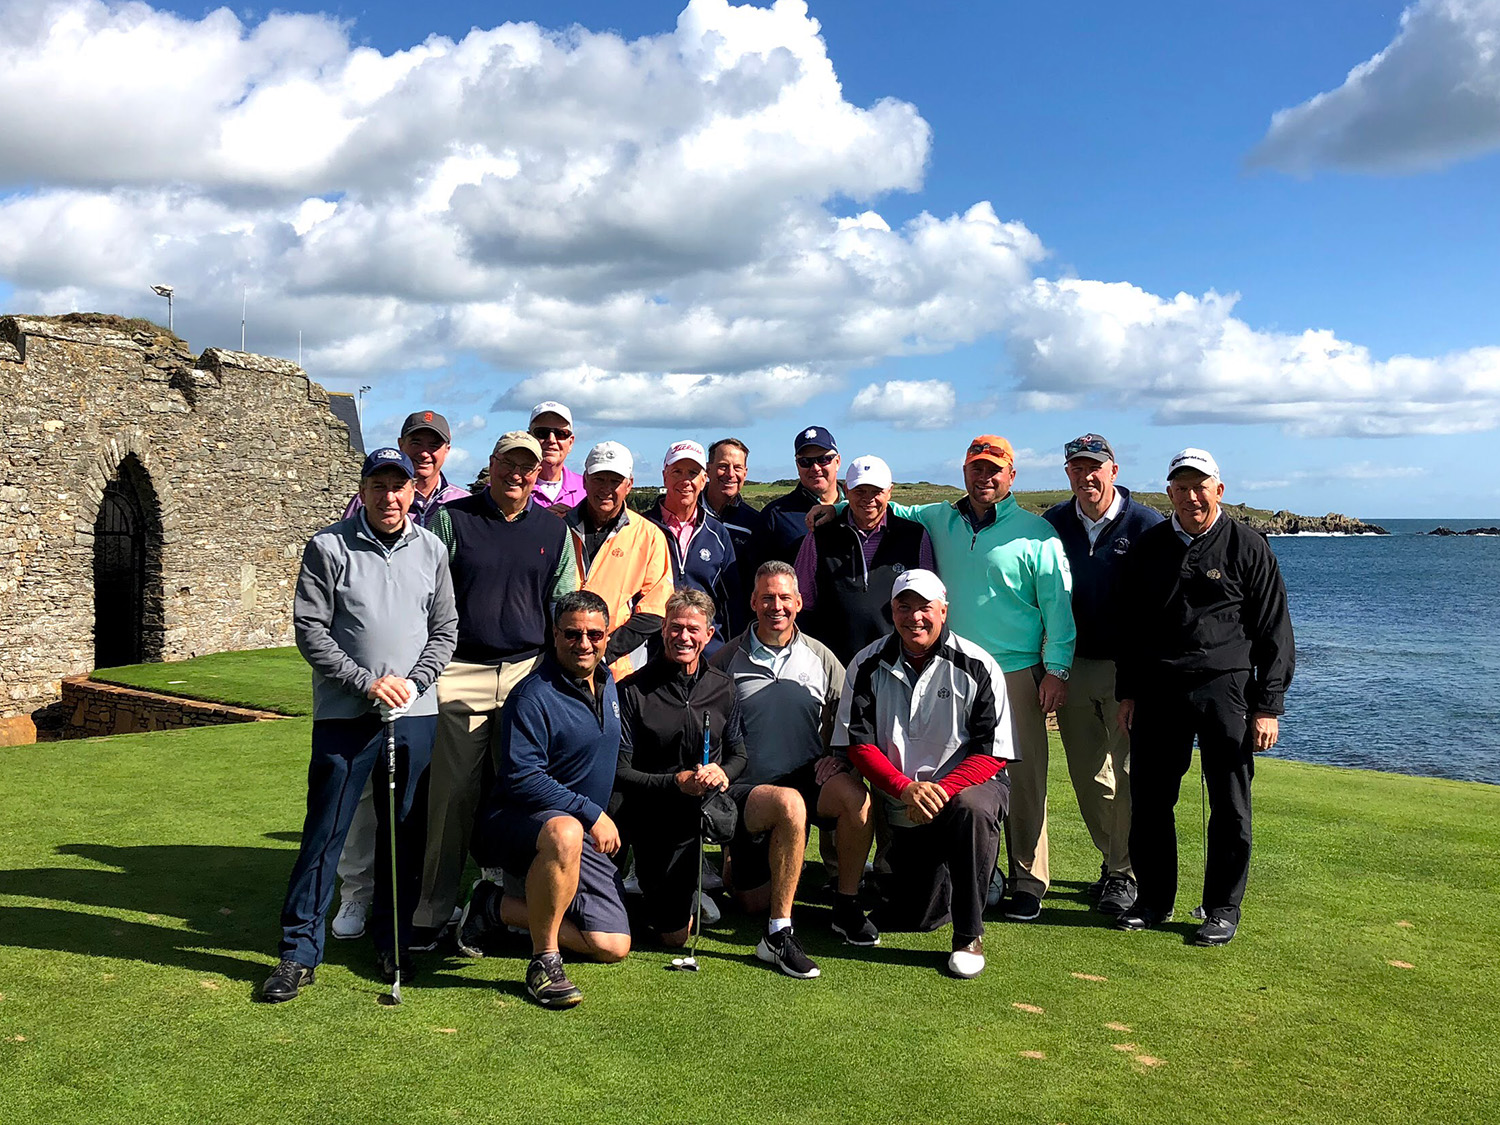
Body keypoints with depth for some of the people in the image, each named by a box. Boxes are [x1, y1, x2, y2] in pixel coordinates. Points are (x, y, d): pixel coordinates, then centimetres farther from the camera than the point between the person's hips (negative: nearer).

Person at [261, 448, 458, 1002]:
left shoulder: (431, 550, 9)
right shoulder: (328, 547, -1)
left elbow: (445, 629, 11)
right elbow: (309, 630, -5)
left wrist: (412, 682, -4)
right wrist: (367, 682, -11)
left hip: (415, 713, 3)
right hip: (345, 713, -3)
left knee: (405, 833, 9)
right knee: (325, 832, -1)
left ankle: (394, 943, 23)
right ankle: (299, 951, 10)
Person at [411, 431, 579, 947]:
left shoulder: (554, 529, 13)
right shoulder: (451, 519, 6)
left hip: (531, 672, 2)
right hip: (459, 674, -2)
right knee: (452, 796, -1)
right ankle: (433, 911, 10)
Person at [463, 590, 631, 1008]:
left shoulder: (607, 682, 9)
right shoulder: (533, 696, -16)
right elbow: (520, 778, -23)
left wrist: (605, 821, 21)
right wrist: (590, 814, -23)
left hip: (589, 839, 8)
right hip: (517, 821, -8)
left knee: (612, 947, -3)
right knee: (564, 832, -44)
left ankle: (497, 906, 11)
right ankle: (543, 960, -25)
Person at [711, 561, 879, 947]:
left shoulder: (821, 659, 11)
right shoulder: (728, 660, 6)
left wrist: (837, 757, -3)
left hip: (809, 775, 1)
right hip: (749, 786, 0)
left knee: (857, 797, -28)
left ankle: (847, 907, -11)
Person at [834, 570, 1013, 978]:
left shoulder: (977, 666, -9)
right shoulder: (868, 665, -3)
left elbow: (994, 752, -11)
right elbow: (857, 743, -6)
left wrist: (941, 790, -25)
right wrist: (905, 788, -22)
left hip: (966, 785, -2)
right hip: (902, 806, 3)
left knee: (972, 809, -39)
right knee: (903, 922, 0)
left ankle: (969, 936, -20)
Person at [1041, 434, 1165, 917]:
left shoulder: (1146, 525, -5)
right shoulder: (1053, 524, 6)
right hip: (1071, 666, 4)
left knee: (1128, 773, -1)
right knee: (1087, 775, 10)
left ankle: (1125, 874, 13)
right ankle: (1111, 861, 27)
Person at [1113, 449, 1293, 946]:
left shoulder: (1248, 547, 1)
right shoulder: (1148, 547, 10)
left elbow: (1274, 633, 0)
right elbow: (1129, 626, 16)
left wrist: (1268, 706, -5)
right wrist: (1127, 692, 11)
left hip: (1225, 688, -3)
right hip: (1158, 690, 3)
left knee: (1230, 807, 3)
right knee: (1149, 800, 6)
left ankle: (1223, 908, 18)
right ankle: (1154, 900, 21)